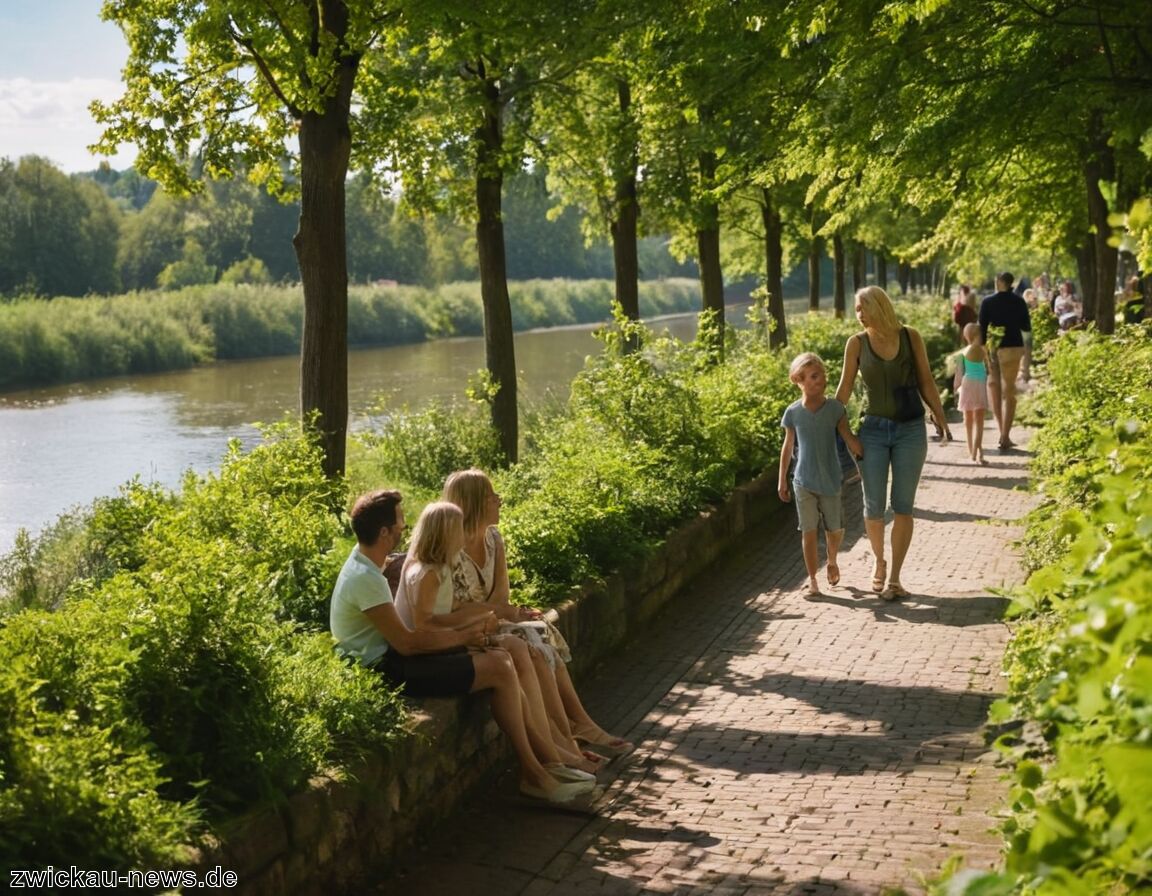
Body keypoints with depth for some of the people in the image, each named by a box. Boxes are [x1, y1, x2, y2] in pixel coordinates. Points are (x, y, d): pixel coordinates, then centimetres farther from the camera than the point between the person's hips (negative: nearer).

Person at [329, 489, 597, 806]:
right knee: (499, 670, -15)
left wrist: (461, 631, 1)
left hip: (387, 657, 10)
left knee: (500, 659, 6)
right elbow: (406, 643, -22)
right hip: (386, 671, -10)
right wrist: (462, 636, -9)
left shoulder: (364, 564, 10)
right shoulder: (366, 578, -22)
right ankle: (533, 774, -5)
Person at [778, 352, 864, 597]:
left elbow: (849, 438, -3)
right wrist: (782, 481, 7)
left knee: (835, 529, 10)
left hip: (830, 482, 1)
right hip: (804, 483, -1)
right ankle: (812, 580, 11)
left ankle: (832, 562, 40)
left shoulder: (835, 408, -6)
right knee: (809, 532, 1)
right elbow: (788, 447, 5)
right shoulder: (793, 412, -4)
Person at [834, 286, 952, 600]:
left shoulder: (910, 337, -1)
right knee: (874, 506, 3)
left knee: (903, 506, 1)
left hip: (911, 430, 0)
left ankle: (894, 578, 8)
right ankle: (878, 560, 30)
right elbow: (845, 388, 5)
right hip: (874, 430, 0)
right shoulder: (856, 343, 0)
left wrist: (942, 420, 0)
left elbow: (926, 382, 5)